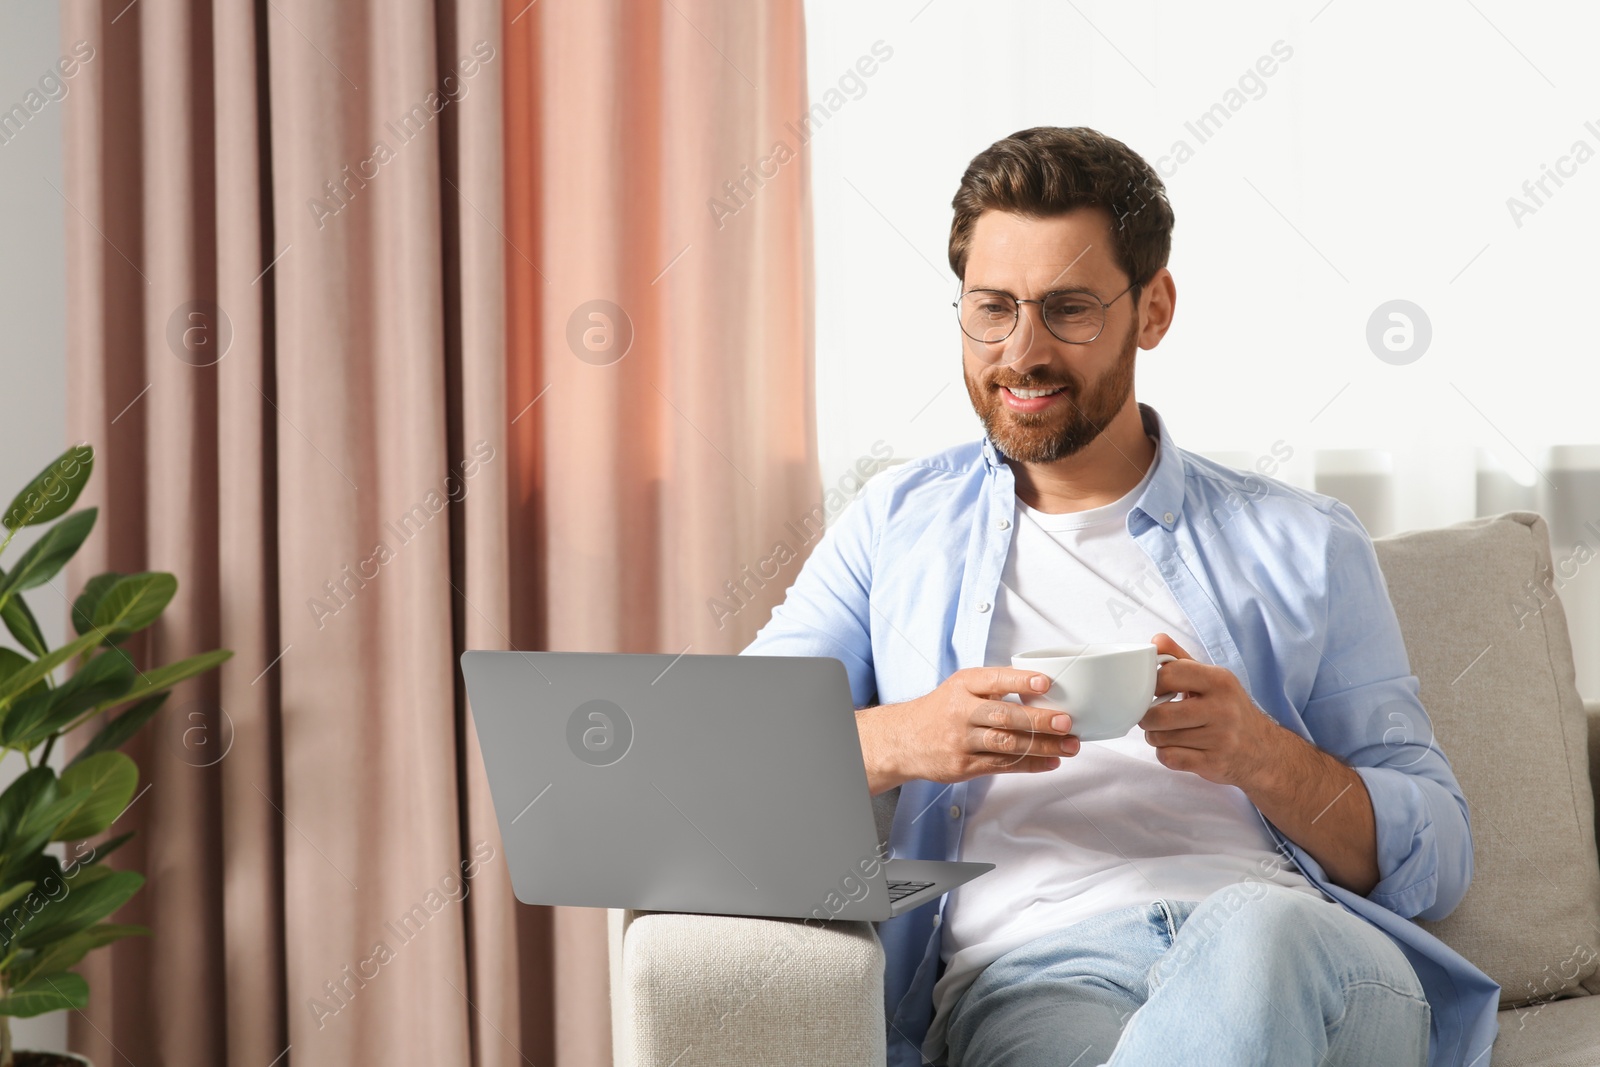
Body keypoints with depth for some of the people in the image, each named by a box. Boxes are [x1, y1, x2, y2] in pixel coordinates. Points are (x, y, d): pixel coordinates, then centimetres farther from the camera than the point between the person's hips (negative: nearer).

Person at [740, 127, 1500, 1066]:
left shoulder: (1302, 544, 20)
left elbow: (1437, 860, 15)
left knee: (1254, 935, -39)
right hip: (1029, 973, -1)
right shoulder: (896, 525, 23)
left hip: (1297, 953, 2)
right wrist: (896, 741, -10)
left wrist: (1265, 759, -6)